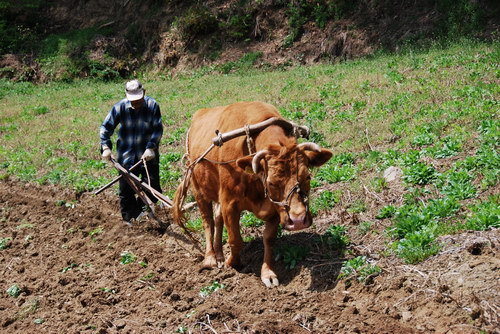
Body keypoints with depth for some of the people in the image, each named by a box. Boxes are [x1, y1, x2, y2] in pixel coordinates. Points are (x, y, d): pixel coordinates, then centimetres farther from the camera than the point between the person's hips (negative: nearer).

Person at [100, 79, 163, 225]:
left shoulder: (152, 106, -12)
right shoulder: (120, 107, -11)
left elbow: (158, 129, -9)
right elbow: (106, 127, -3)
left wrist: (151, 147, -19)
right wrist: (106, 147, -13)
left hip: (148, 155, 0)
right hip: (126, 156, 1)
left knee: (152, 187, 0)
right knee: (126, 189, 7)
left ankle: (141, 208, 24)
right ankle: (129, 219, 22)